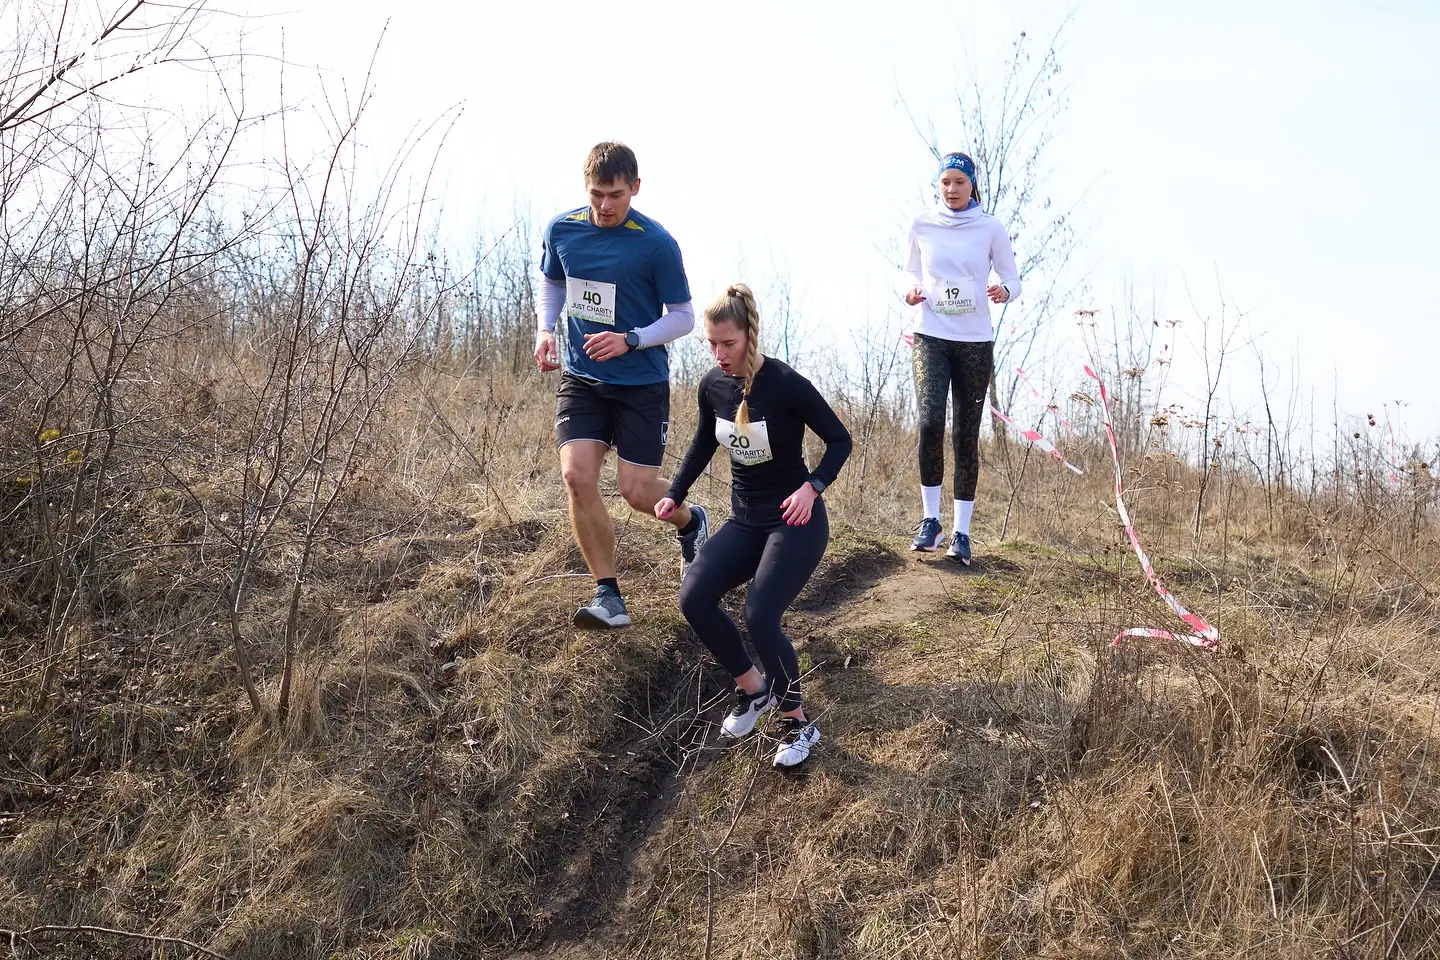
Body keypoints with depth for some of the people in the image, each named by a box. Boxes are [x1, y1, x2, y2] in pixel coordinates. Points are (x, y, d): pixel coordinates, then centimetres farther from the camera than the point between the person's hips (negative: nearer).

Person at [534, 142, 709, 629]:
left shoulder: (656, 243, -14)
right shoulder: (562, 230, -2)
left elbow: (683, 317, -6)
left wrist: (630, 340, -21)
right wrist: (544, 329, -1)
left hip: (641, 383, -3)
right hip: (581, 377, 3)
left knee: (637, 490, -3)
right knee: (577, 477, -14)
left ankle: (691, 521, 34)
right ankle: (608, 594, -2)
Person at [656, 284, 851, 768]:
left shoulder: (786, 385, -19)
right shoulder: (712, 386, -2)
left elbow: (839, 441, -10)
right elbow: (704, 442, 17)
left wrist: (812, 487, -26)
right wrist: (675, 495, 7)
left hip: (796, 522, -6)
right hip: (744, 521, 6)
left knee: (760, 616, -23)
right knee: (693, 597, -15)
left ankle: (799, 724, 0)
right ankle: (753, 689, 8)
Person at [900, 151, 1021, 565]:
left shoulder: (990, 228, 1)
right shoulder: (922, 225, 4)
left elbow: (1013, 279, 6)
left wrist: (1004, 291, -18)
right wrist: (911, 290, -8)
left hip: (975, 341, 0)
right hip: (931, 336, 0)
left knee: (966, 436, 2)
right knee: (930, 422, -19)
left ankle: (961, 531, 10)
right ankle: (930, 518, -3)